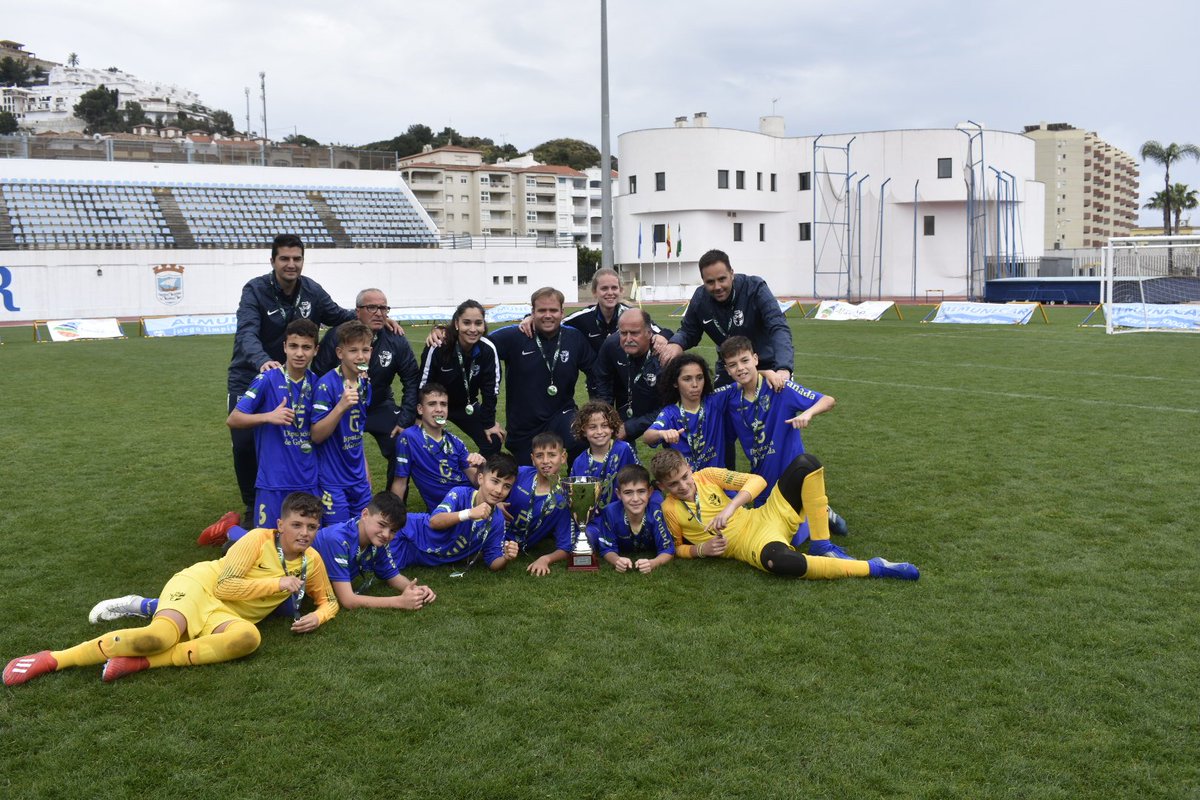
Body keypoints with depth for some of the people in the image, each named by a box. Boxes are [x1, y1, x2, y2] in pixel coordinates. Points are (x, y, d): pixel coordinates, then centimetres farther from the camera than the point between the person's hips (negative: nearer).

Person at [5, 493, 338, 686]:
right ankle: (53, 659, -16)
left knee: (248, 638, -36)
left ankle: (140, 663, -29)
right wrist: (277, 583, -16)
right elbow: (224, 585, -15)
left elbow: (329, 600, 17)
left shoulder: (312, 561, 4)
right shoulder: (259, 539, -10)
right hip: (199, 585, -4)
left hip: (226, 615, 4)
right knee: (161, 635, -37)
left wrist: (317, 617, -6)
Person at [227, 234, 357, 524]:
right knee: (244, 444, 0)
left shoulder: (312, 291, -6)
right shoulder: (255, 290, -18)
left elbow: (340, 316, 8)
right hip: (248, 378, -2)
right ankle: (253, 508, 19)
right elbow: (247, 333, -33)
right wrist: (262, 361, -53)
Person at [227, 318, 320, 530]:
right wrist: (269, 416, -21)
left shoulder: (316, 383, 4)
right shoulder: (267, 380, -9)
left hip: (309, 481, 4)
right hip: (273, 482, -4)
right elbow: (233, 419, -8)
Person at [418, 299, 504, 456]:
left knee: (493, 442, -5)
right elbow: (423, 385, -19)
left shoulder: (488, 349, -22)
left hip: (467, 406, 3)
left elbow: (491, 387, -10)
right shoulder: (438, 347, -30)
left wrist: (489, 423, -7)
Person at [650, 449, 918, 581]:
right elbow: (677, 548, 13)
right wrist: (701, 549, -9)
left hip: (768, 517, 4)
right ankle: (874, 568, -26)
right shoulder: (669, 510, -1)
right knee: (781, 561, -44)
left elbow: (757, 481, -4)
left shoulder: (707, 476, 2)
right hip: (750, 546, -4)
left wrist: (730, 508, -20)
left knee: (805, 463, -16)